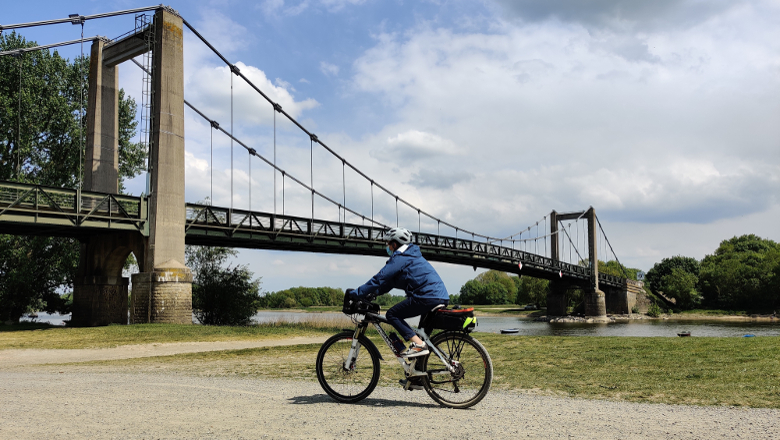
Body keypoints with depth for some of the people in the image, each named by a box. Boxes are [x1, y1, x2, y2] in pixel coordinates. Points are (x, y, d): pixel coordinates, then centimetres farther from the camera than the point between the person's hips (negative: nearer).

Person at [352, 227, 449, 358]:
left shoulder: (400, 258, -3)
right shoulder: (411, 255, 27)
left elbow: (379, 279, -8)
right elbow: (388, 282, 31)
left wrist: (355, 294, -2)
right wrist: (372, 293, 28)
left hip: (428, 297, -10)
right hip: (442, 297, 10)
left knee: (392, 314, -4)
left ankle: (418, 344, -16)